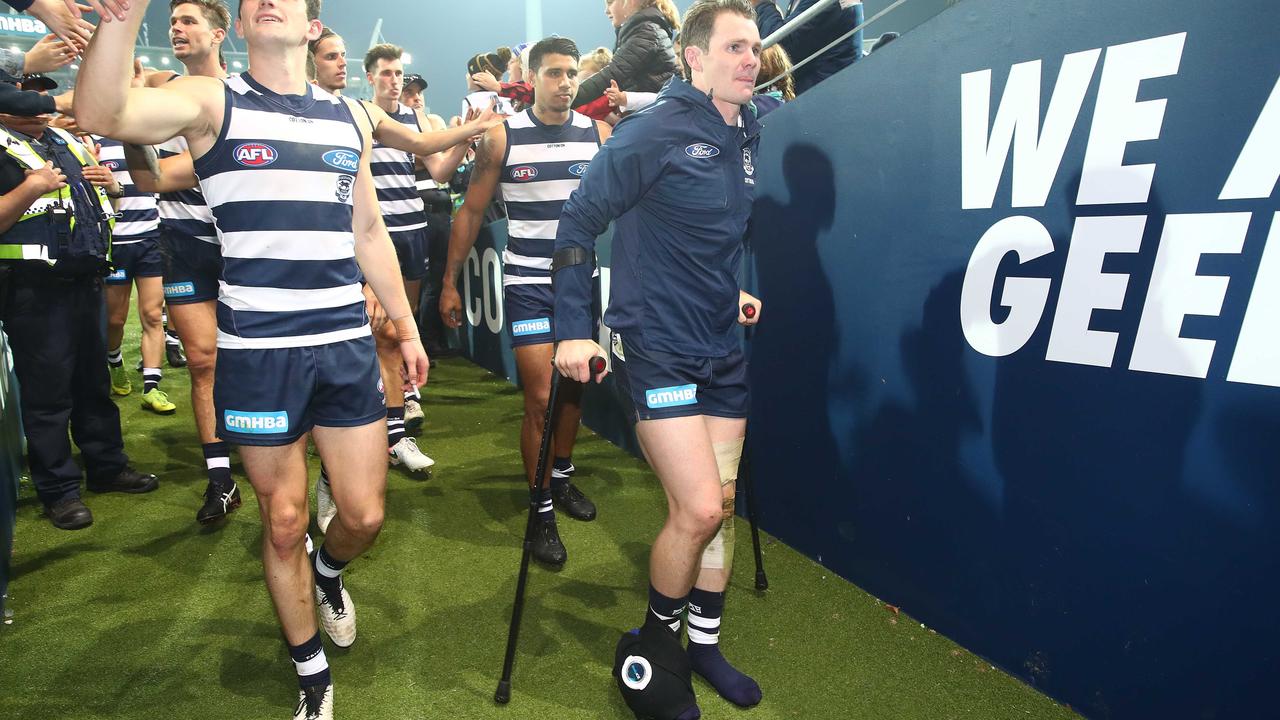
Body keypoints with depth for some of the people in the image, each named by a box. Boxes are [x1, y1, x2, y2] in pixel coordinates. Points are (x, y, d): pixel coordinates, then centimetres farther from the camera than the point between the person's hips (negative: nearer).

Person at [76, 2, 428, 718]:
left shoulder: (350, 117, 12)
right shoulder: (212, 101, 1)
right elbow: (102, 113, -19)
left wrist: (407, 326, 14)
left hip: (348, 344, 3)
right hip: (257, 350, -3)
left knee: (365, 515, 6)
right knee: (284, 524, 9)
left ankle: (327, 571, 44)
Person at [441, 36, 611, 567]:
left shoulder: (598, 133, 1)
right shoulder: (503, 138, -4)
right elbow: (471, 211, 1)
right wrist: (450, 282, 0)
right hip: (527, 284, -3)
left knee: (574, 388, 14)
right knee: (540, 399, -6)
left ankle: (563, 477, 36)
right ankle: (542, 512, 10)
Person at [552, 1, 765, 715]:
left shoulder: (748, 136, 10)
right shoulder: (656, 131, -12)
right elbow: (580, 222, -12)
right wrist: (574, 329, -17)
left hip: (722, 350, 8)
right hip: (657, 348, -7)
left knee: (720, 504, 12)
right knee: (697, 508, -11)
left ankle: (704, 643, 32)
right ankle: (653, 646, 17)